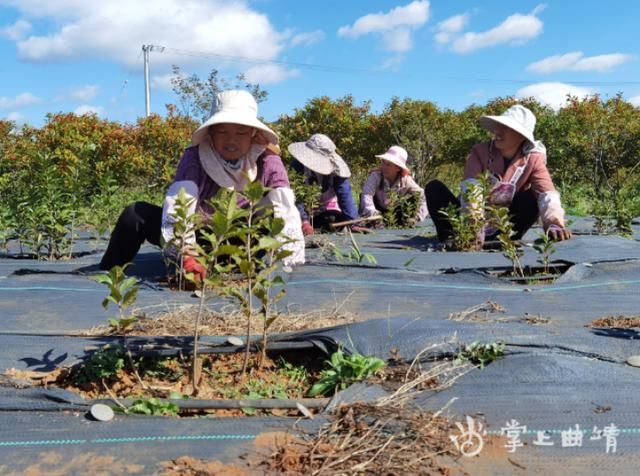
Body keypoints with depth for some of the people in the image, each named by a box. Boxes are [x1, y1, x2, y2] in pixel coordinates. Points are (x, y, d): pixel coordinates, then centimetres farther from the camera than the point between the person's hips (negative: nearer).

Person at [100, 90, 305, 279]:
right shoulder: (195, 157, -21)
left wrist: (291, 262, -44)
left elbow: (286, 212, -28)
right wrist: (186, 255, -54)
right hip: (197, 236, 0)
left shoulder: (267, 162, -18)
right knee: (136, 215, -19)